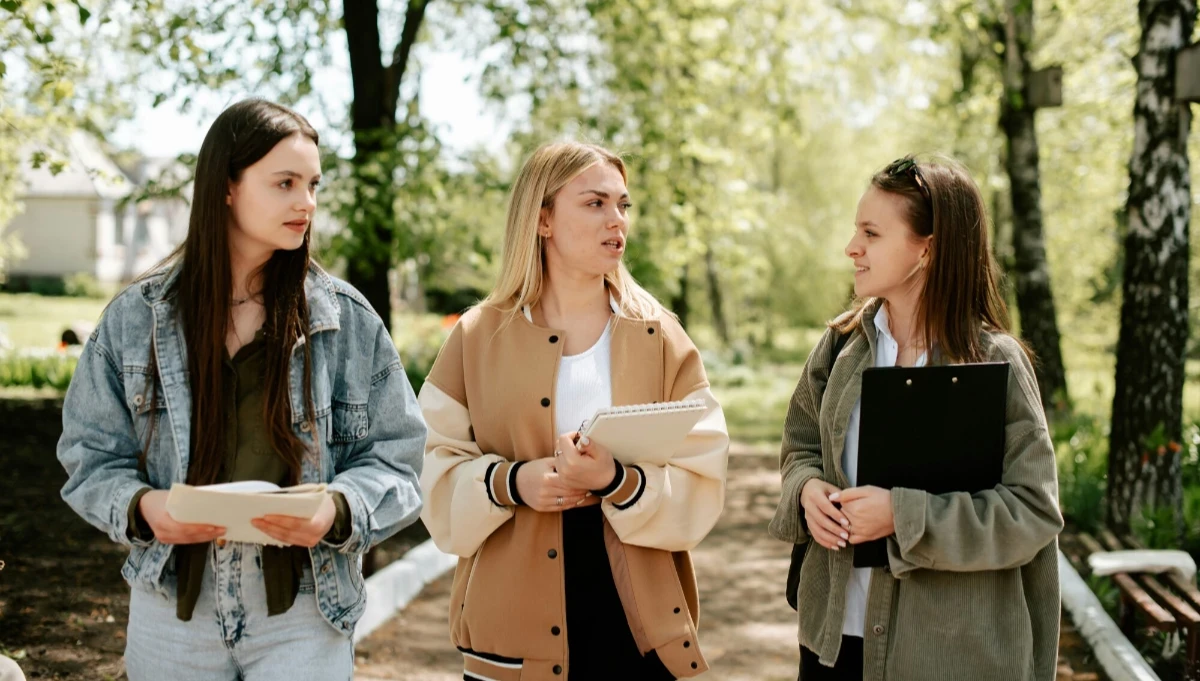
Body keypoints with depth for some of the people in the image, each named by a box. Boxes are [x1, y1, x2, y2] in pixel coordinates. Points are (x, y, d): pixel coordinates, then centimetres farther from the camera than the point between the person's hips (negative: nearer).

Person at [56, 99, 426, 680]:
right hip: (174, 604, 1)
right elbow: (92, 455, 4)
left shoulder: (347, 319, -3)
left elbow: (393, 458, -1)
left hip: (302, 614, -1)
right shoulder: (135, 317, -1)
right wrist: (141, 507, -17)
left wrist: (337, 511, -21)